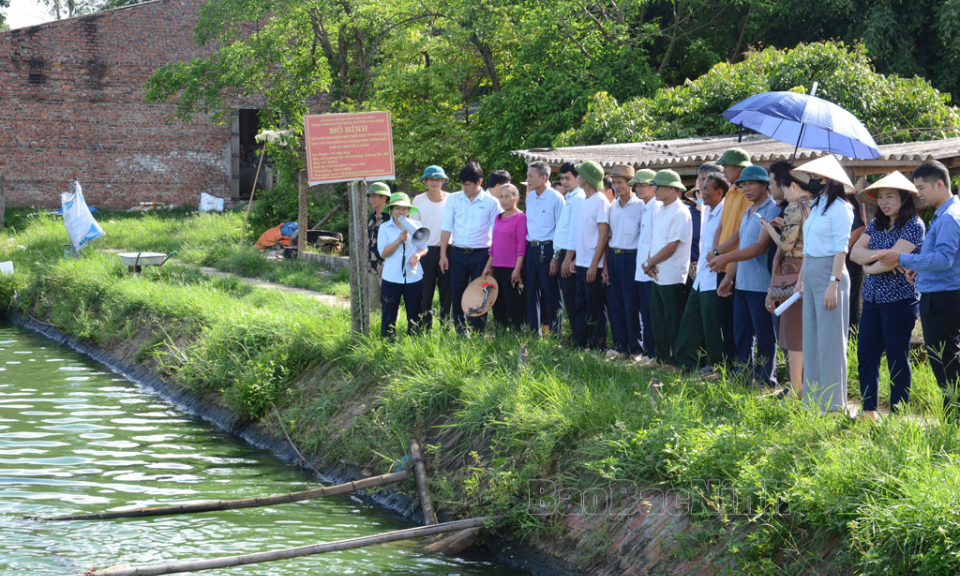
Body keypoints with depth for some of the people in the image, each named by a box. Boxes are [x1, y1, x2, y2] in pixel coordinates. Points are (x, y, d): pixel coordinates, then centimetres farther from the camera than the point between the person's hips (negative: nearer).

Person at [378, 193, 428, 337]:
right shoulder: (384, 228, 2)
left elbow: (424, 247, 12)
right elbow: (383, 253, -6)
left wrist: (418, 254, -11)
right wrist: (399, 240, -18)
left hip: (414, 277, 2)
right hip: (391, 278, -2)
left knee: (415, 316, 6)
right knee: (389, 315, 1)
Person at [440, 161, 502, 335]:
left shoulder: (491, 203, -1)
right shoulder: (453, 199, 5)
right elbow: (446, 228, 6)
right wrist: (443, 254, 0)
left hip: (480, 255, -2)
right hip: (457, 254, 2)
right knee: (457, 296, 3)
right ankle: (461, 334, 11)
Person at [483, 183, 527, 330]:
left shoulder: (520, 217, -7)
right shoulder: (498, 218, 14)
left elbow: (522, 246, -12)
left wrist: (517, 269, -17)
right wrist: (488, 266, 16)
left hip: (512, 268, -7)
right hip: (497, 268, 7)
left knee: (514, 306, -4)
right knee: (498, 306, 10)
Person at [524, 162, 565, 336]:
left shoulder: (555, 198, -9)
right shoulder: (530, 198, 13)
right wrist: (526, 248, 14)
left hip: (547, 249, -7)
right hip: (530, 249, 7)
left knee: (551, 295, -1)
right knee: (530, 294, 10)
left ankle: (553, 334, 5)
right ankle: (534, 333, 18)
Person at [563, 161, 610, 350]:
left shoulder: (600, 201, -12)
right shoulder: (583, 201, 13)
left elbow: (603, 235, -15)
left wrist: (594, 265, -19)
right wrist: (573, 258, 14)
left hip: (593, 265, -8)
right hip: (581, 263, 8)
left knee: (596, 307, -2)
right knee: (581, 305, 13)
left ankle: (597, 346, 3)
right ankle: (580, 343, 20)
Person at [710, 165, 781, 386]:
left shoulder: (772, 211, -11)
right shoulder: (747, 213, 18)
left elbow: (761, 246, -19)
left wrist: (727, 258, -23)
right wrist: (729, 277, 14)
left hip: (761, 285, -9)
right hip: (742, 284, 9)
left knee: (764, 336, -1)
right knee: (741, 335, 11)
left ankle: (765, 381, 5)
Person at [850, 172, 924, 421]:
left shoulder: (913, 226, -9)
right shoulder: (876, 225, 13)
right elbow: (855, 252, 3)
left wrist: (869, 267, -3)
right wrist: (879, 254, -14)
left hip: (900, 300, -7)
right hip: (872, 298, 7)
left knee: (897, 359, -1)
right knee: (865, 357, 7)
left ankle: (897, 416, 6)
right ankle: (868, 412, 16)